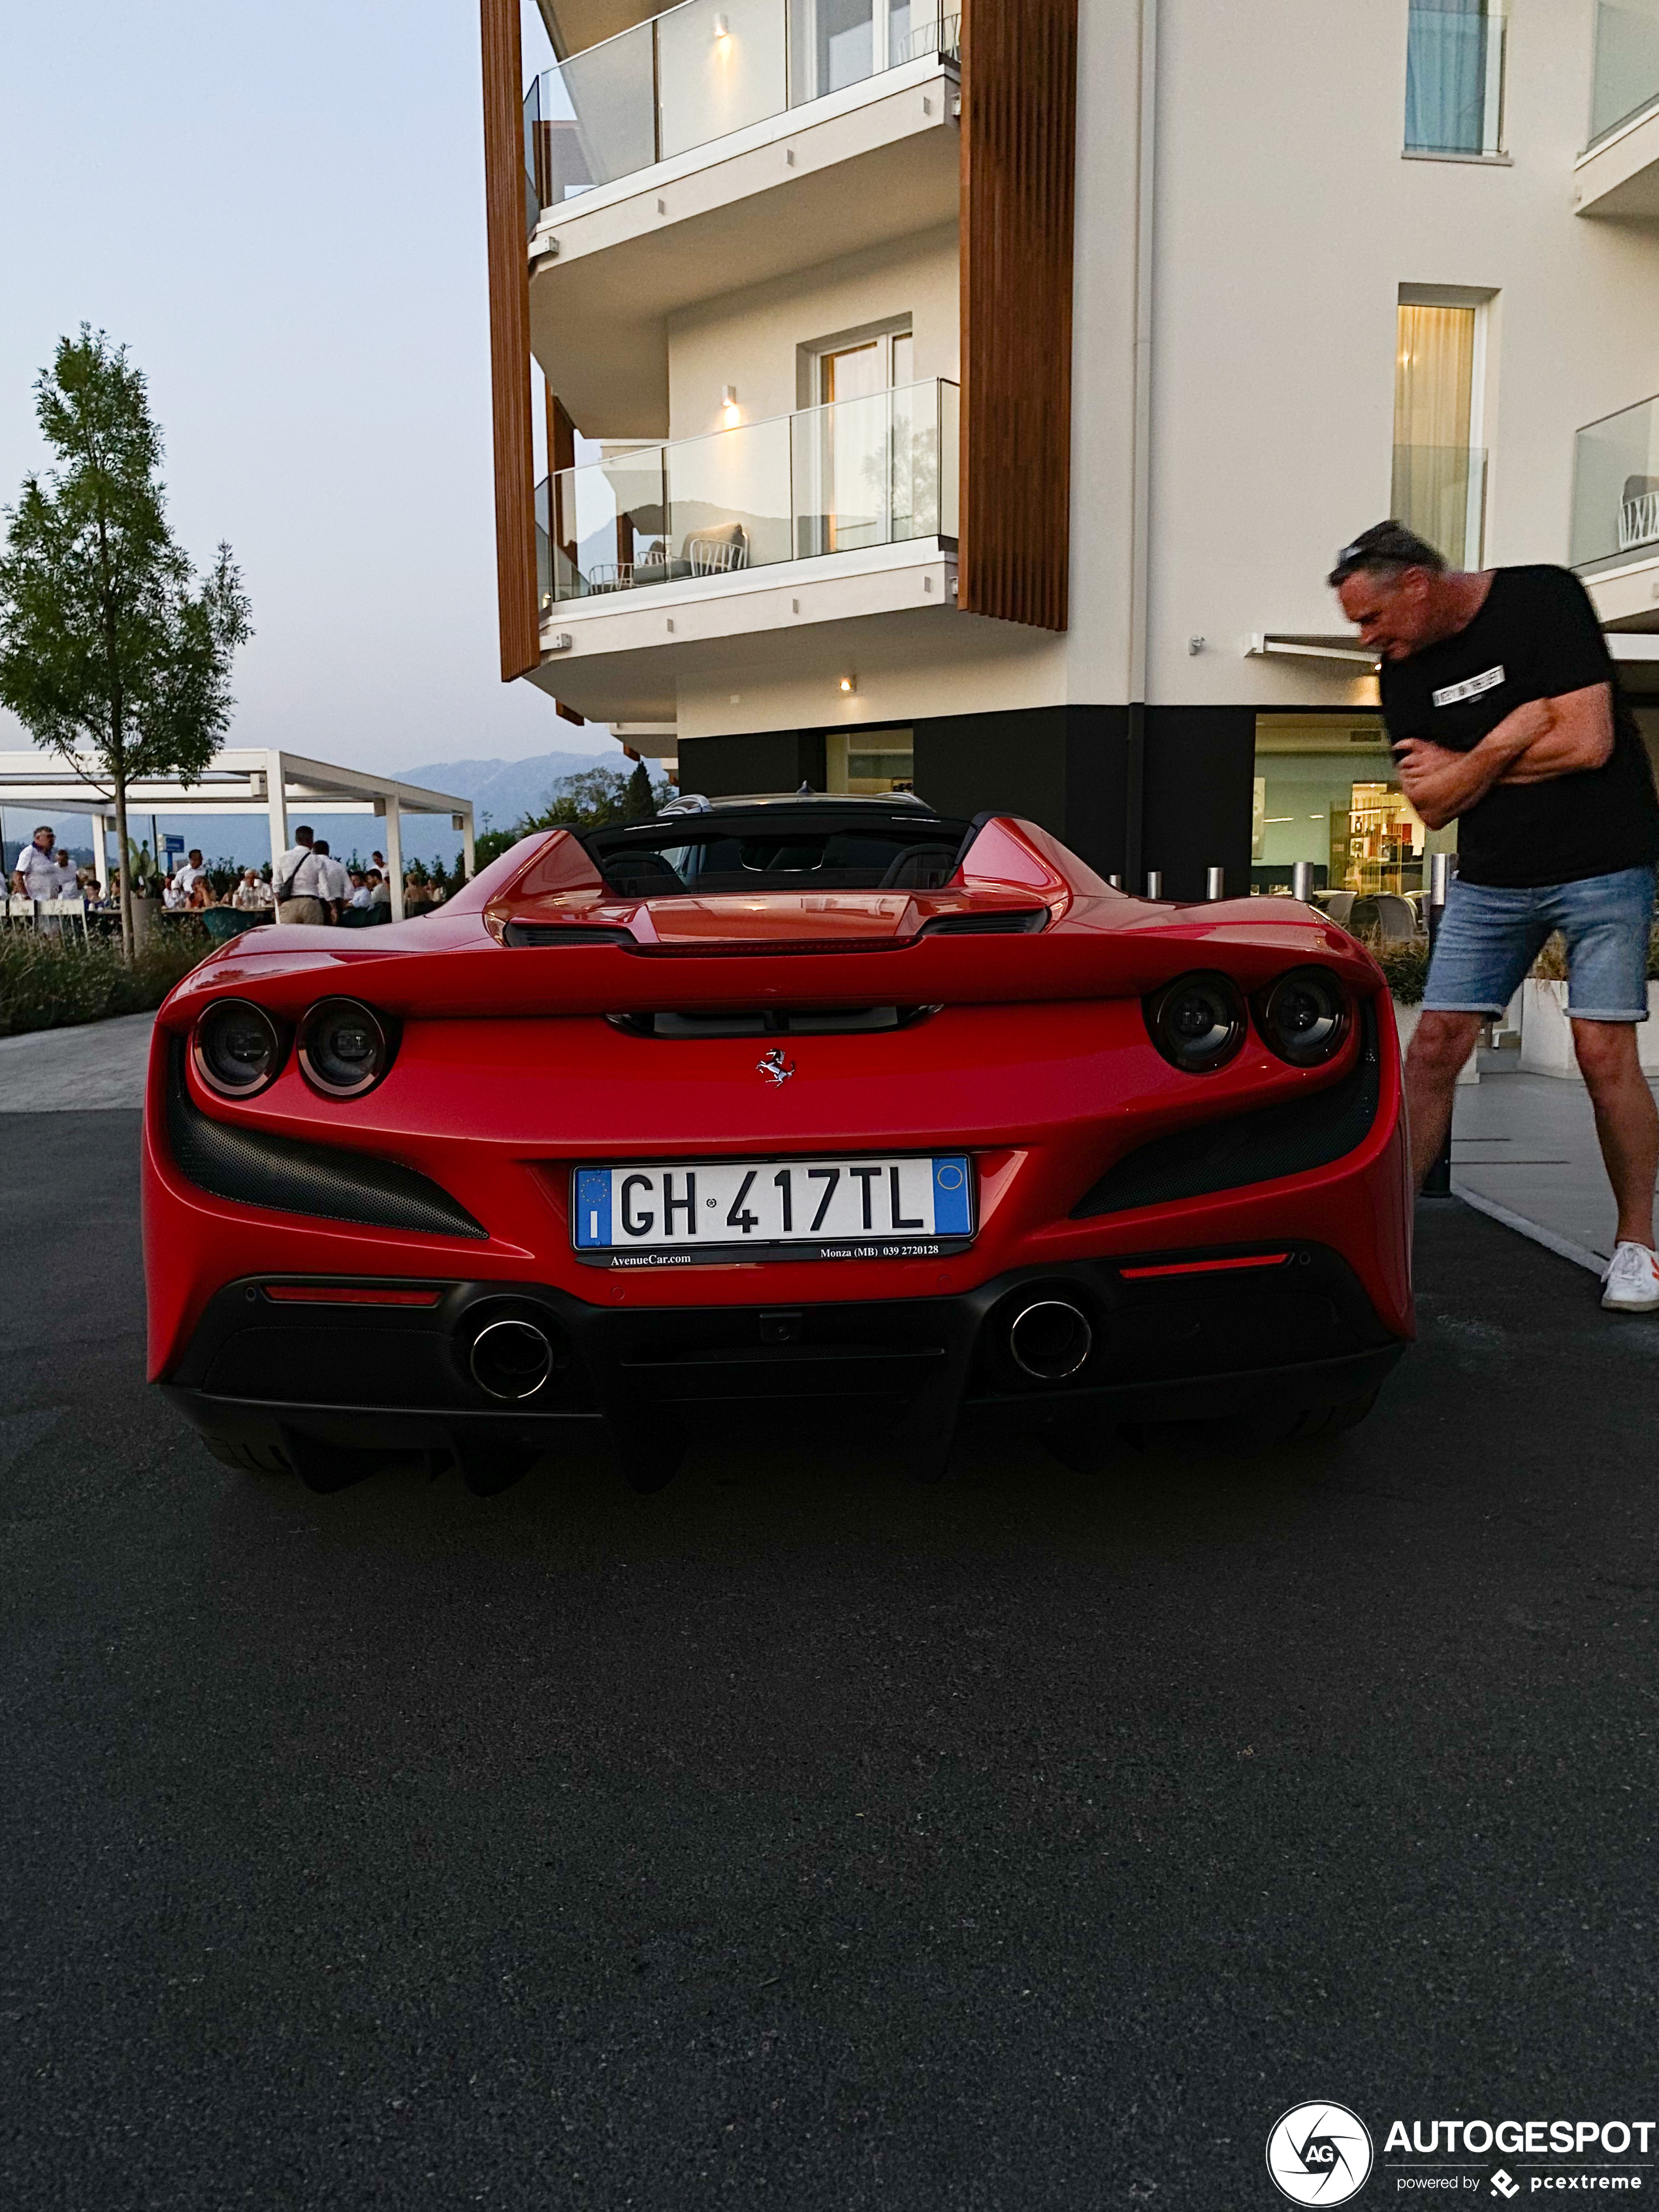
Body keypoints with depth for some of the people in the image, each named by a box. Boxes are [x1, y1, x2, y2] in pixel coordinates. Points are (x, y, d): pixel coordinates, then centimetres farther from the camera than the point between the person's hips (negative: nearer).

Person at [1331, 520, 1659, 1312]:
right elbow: (1432, 806, 1)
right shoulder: (1404, 669, 5)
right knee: (1433, 1046, -2)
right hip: (1491, 877, 5)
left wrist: (1465, 765, -10)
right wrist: (1507, 741, -15)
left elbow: (1587, 744, -19)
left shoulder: (1543, 600, -11)